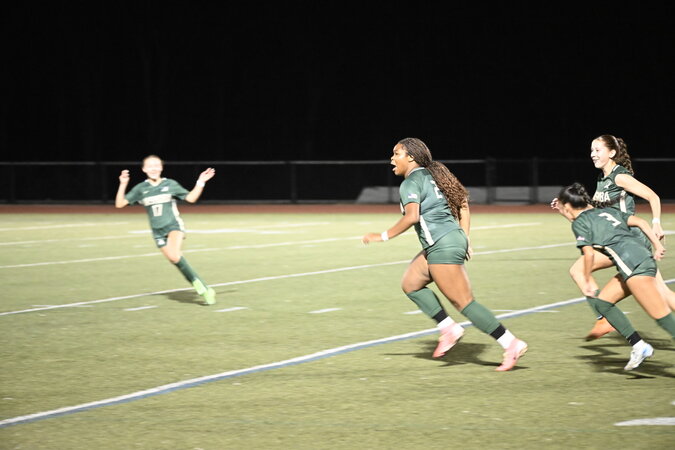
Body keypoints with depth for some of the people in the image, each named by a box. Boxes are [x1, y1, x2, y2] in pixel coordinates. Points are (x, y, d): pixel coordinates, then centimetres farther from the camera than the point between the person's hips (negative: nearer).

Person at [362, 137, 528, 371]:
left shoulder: (410, 183, -10)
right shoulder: (430, 175, 18)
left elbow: (412, 216, -26)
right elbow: (463, 203, 21)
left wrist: (384, 236, -17)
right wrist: (464, 239, 20)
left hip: (443, 247, -10)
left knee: (464, 302, -8)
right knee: (410, 283, 16)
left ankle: (511, 344, -10)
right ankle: (449, 328, 12)